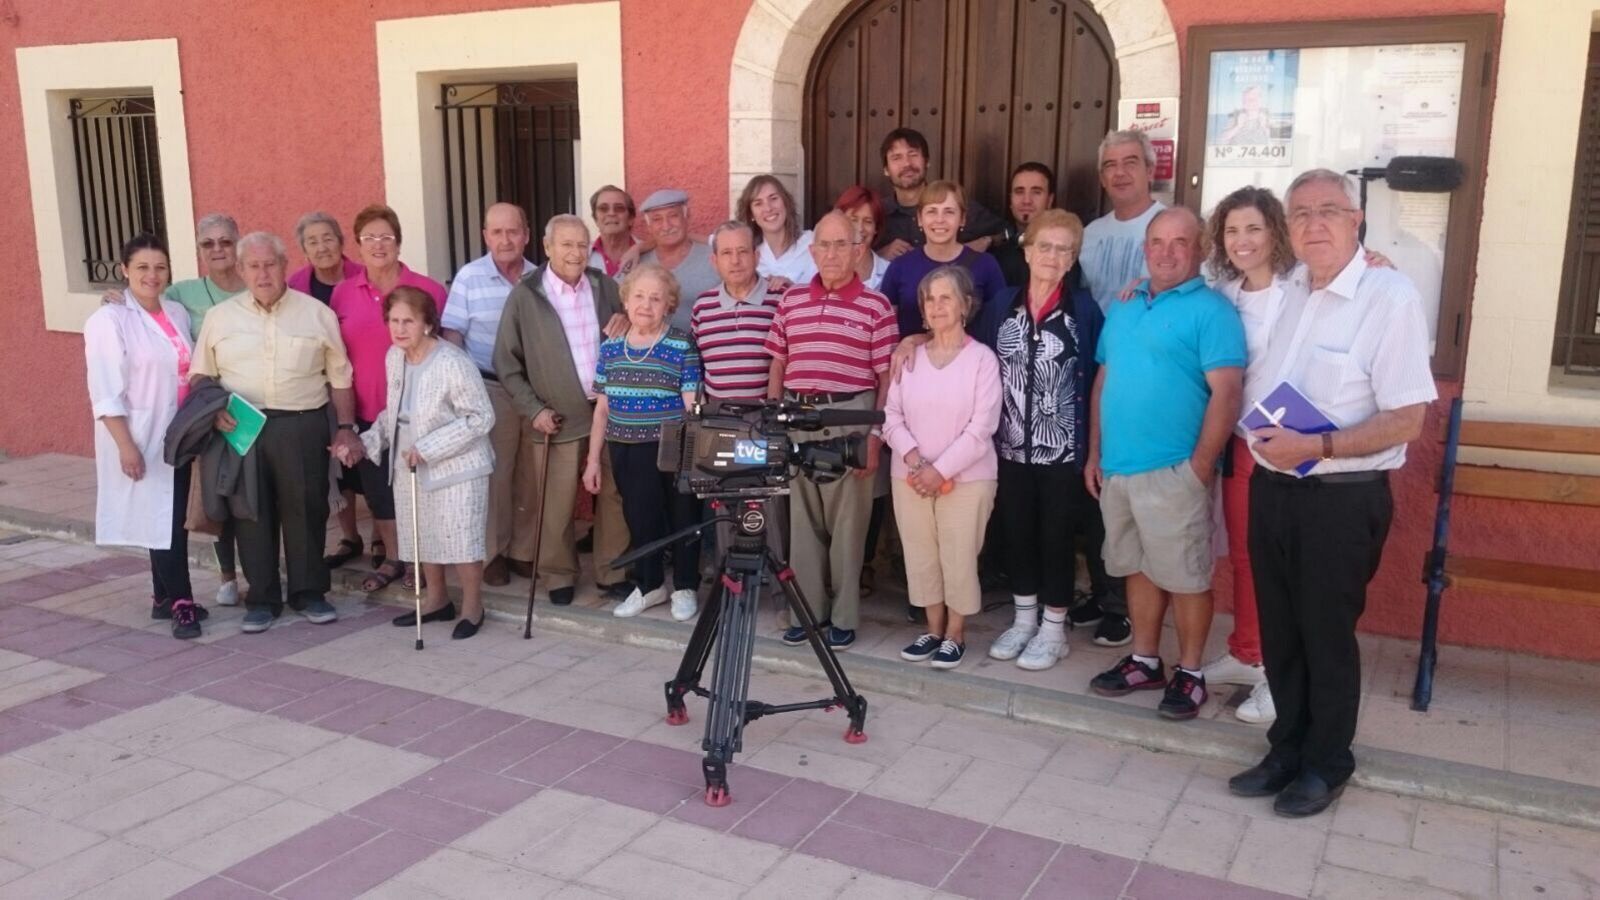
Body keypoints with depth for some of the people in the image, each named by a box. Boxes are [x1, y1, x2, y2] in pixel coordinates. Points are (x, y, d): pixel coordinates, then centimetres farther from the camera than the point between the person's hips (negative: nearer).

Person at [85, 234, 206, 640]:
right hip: (140, 437, -6)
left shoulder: (178, 313, 8)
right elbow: (105, 391, -14)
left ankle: (164, 597, 22)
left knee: (174, 518, 11)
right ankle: (181, 601, 4)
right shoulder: (109, 320, -10)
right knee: (161, 518, -3)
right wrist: (125, 445, -18)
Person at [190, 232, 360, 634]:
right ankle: (261, 598, 16)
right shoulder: (220, 317, 9)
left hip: (303, 425, -1)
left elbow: (339, 377, 7)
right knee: (252, 511, 5)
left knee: (306, 508, 4)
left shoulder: (317, 314, 5)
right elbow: (200, 374, 11)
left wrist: (345, 427, 2)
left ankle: (309, 592, 17)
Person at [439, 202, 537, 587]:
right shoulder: (469, 277, -4)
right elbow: (452, 335, -3)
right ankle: (492, 552, 17)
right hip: (490, 389, -3)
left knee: (531, 474, 8)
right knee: (493, 474, 5)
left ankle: (524, 549, 20)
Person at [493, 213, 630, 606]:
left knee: (614, 497, 9)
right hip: (558, 419, -2)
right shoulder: (525, 295, -5)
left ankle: (612, 570, 23)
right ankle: (559, 575, 24)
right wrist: (533, 409, -8)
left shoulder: (605, 286, 4)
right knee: (556, 506, 6)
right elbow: (506, 362, -2)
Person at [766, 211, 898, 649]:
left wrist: (876, 435, -10)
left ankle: (844, 617, 15)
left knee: (846, 521, 4)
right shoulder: (792, 300, 8)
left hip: (850, 420, -4)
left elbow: (887, 378, -5)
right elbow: (778, 365, 13)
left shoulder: (876, 306, -3)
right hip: (796, 417, 4)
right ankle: (808, 609, 21)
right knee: (802, 518, 10)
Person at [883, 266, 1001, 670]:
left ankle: (955, 634, 18)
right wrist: (911, 457, -13)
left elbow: (981, 428, -10)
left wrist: (941, 470, -15)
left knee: (959, 557, 2)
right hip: (910, 477, 4)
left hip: (966, 478, -4)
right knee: (920, 556, 10)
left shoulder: (982, 358, -5)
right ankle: (933, 629, 25)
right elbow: (891, 415, 4)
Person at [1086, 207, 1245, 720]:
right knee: (1139, 568, 16)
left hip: (1173, 470, -6)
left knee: (1185, 576, 3)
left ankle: (1189, 673, 17)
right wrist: (1095, 453, 13)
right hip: (1117, 467, 7)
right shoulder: (1123, 307, 14)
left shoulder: (1211, 310, -8)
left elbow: (1227, 393, -14)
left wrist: (1200, 466, -16)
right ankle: (1144, 661, 28)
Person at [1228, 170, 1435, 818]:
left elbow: (1407, 419, -17)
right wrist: (1259, 438, 4)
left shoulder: (1389, 296, -13)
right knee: (1279, 633, 16)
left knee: (1327, 637, 8)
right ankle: (1287, 750, 34)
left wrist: (1315, 447, -22)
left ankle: (1326, 765, 28)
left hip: (1341, 499, -6)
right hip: (1272, 489, 6)